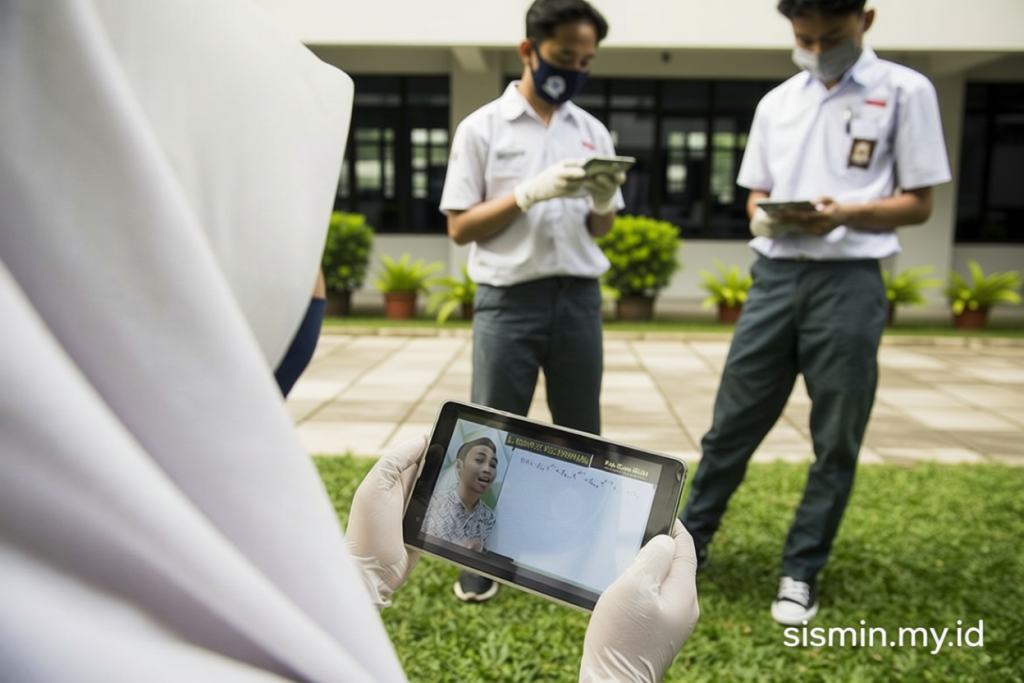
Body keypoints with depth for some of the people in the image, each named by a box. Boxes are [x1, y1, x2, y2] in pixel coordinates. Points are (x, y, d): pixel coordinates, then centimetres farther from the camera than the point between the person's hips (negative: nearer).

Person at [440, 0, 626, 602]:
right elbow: (460, 227, -4)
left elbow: (601, 230, 13)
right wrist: (529, 192, -16)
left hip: (580, 298, 4)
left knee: (580, 435, 11)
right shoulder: (483, 127, -1)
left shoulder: (593, 131, 10)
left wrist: (603, 201, -10)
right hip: (508, 299, -3)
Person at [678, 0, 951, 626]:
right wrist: (764, 217, -7)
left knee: (836, 441, 6)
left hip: (849, 281, -3)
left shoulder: (906, 91, 2)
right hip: (776, 275, 3)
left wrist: (843, 214, -18)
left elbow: (919, 202, 0)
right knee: (733, 423, 6)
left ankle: (801, 570, 21)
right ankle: (691, 539, 22)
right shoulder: (776, 103, 13)